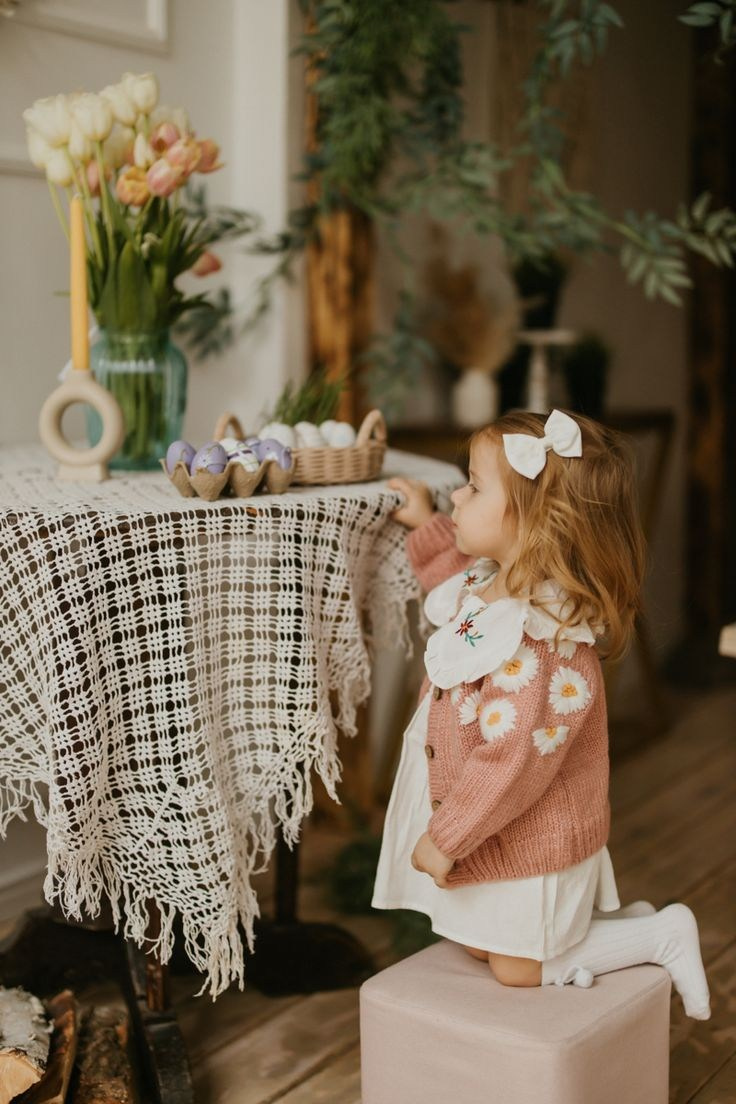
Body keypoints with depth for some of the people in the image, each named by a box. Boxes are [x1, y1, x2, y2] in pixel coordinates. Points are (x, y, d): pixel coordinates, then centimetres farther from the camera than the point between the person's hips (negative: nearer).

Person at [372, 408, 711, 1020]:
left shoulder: (539, 639, -34)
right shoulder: (487, 585, -5)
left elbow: (514, 762, -32)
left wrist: (445, 838, -23)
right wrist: (427, 524, 14)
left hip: (528, 837, -9)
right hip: (491, 827, 9)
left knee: (516, 967, 8)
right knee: (477, 944, 20)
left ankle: (661, 934, 18)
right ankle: (610, 922, 30)